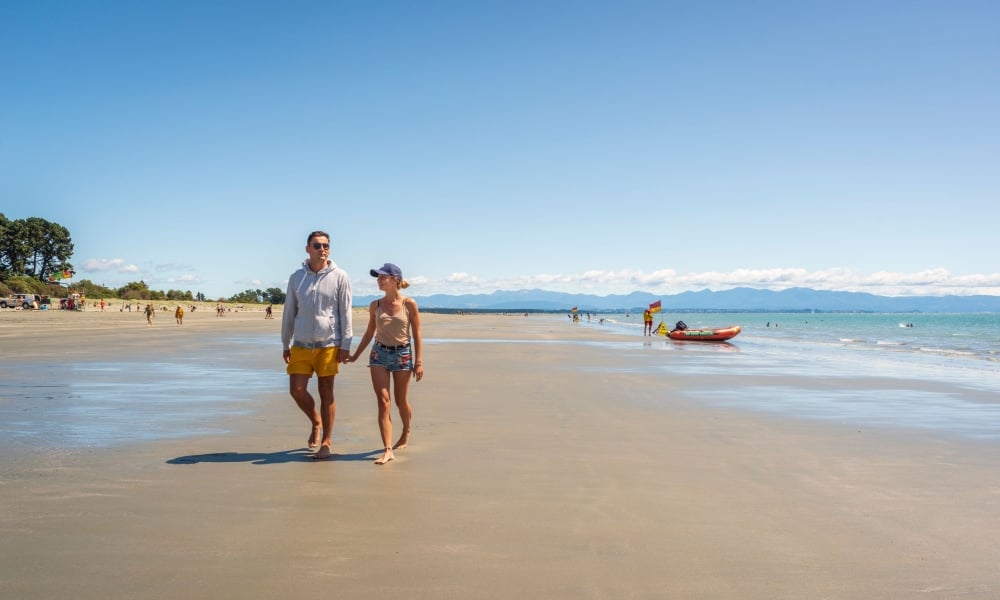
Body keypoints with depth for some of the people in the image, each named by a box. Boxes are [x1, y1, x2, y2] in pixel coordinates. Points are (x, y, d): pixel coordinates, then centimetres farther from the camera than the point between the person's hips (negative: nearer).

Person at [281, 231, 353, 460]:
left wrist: (345, 344, -6)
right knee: (297, 390, -2)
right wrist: (285, 344, 12)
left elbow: (345, 313, -2)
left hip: (328, 344, -3)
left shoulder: (339, 277, -1)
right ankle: (316, 423, 26)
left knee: (326, 393, 2)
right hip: (301, 344, 3)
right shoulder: (296, 277, 8)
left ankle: (326, 442, 13)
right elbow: (289, 313, 13)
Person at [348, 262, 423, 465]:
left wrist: (418, 362, -8)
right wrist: (355, 355, 17)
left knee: (400, 401, 12)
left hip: (402, 354, -2)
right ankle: (388, 450, -11)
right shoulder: (375, 305, 3)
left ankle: (406, 434, 40)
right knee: (383, 401, -8)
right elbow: (369, 333, 14)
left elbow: (417, 335, -4)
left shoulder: (409, 304, -6)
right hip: (379, 353, 2)